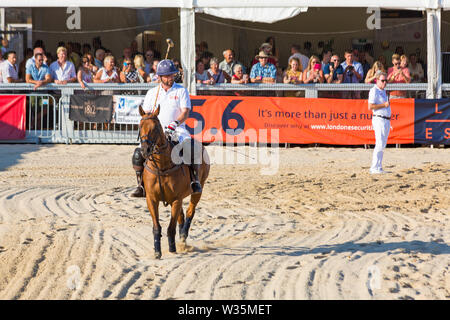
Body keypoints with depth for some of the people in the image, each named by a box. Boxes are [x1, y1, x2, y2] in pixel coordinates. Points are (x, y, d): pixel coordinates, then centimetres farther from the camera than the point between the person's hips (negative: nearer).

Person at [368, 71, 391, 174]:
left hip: (386, 120, 9)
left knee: (382, 145, 9)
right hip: (379, 119, -9)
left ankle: (378, 167, 12)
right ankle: (374, 168, -14)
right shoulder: (374, 91, -9)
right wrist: (384, 105, -16)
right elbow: (370, 106, -18)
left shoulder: (383, 91, 19)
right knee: (379, 144, -14)